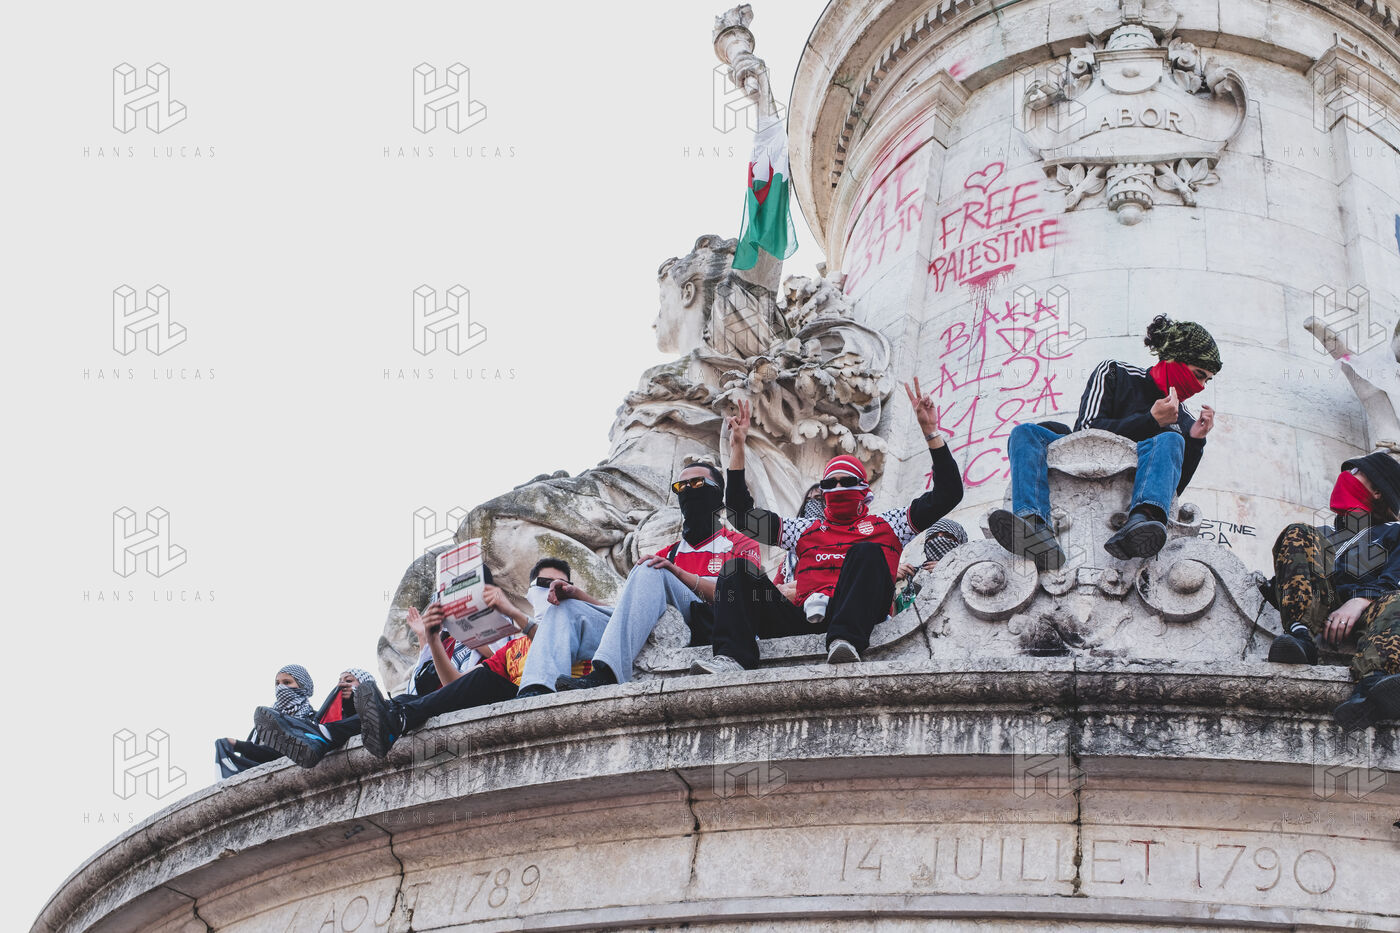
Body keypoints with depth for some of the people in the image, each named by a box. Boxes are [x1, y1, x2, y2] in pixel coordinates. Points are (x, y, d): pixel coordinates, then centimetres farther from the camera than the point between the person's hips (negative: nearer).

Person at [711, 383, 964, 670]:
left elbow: (946, 495, 21)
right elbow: (742, 513, 33)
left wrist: (930, 431, 14)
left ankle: (845, 641, -52)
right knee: (738, 569, -14)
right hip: (805, 619, 3)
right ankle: (733, 658, -39)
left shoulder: (885, 526, 27)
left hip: (858, 614, -3)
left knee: (867, 552, -30)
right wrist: (738, 447, 29)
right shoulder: (807, 530, 35)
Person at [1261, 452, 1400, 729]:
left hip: (1365, 614, -3)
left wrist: (1358, 602, -18)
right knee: (1297, 536, -16)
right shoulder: (1319, 535, 39)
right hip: (1316, 614, 3)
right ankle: (1301, 636, -40)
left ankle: (1370, 683, -69)